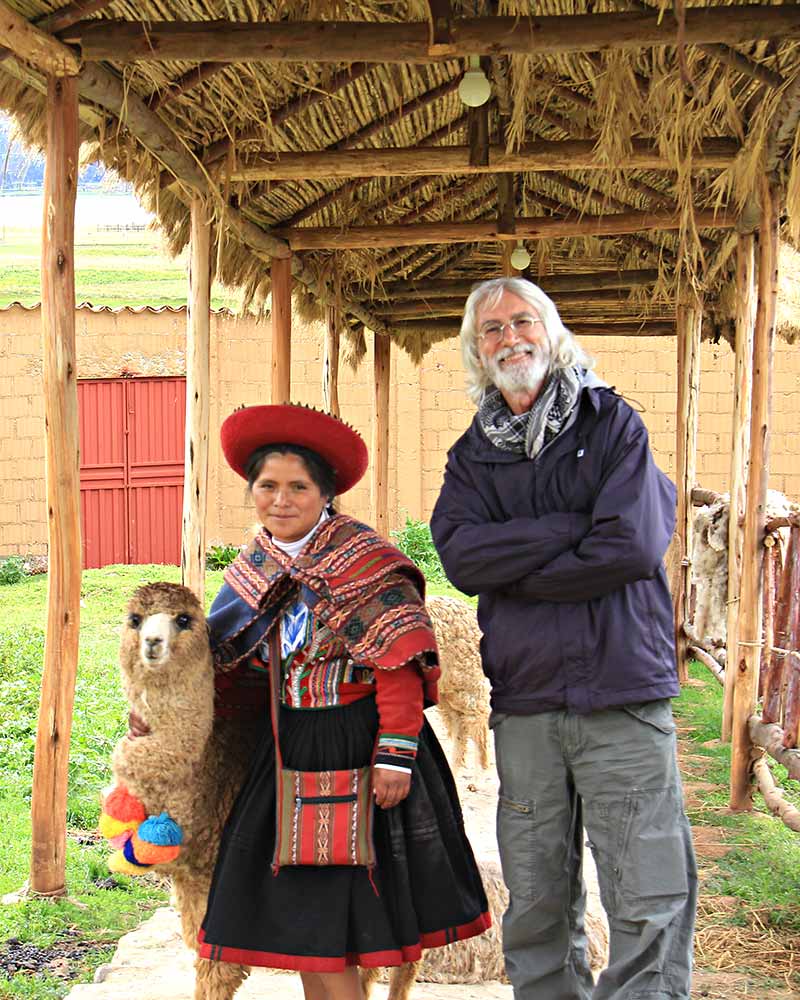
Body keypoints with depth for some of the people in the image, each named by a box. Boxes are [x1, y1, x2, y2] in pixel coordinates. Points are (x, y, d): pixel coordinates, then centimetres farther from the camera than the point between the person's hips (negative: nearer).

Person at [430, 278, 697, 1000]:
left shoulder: (613, 423, 3)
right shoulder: (473, 453, 13)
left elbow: (635, 547, -11)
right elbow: (460, 555, -5)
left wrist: (513, 569, -4)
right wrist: (578, 529, -11)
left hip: (624, 701, -3)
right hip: (524, 705, 3)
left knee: (651, 904, -4)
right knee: (537, 907, 10)